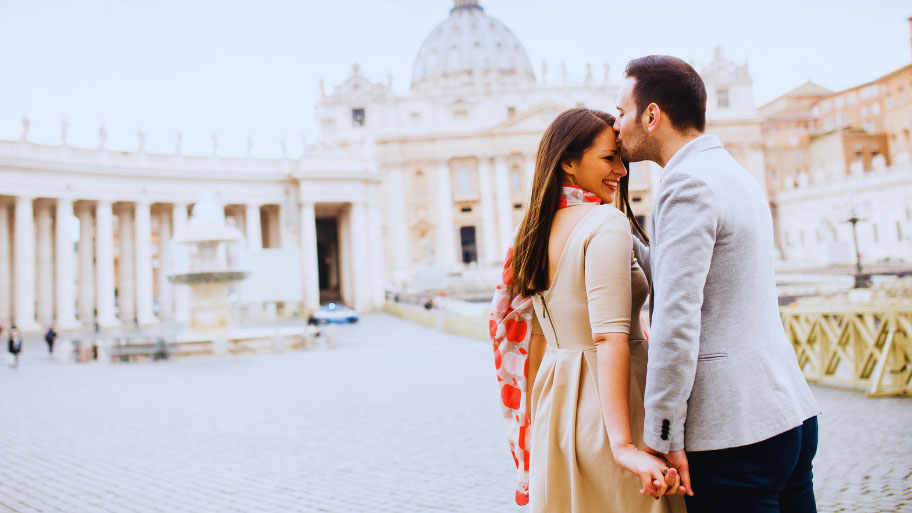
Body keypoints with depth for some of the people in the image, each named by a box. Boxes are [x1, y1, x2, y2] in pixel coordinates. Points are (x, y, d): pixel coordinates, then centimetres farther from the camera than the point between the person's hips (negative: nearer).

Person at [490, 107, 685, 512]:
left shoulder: (536, 231, 8)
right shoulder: (607, 223, -14)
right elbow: (610, 337, -24)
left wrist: (537, 423, 19)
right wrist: (624, 445, -27)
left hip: (556, 401, 8)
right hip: (604, 407, -8)